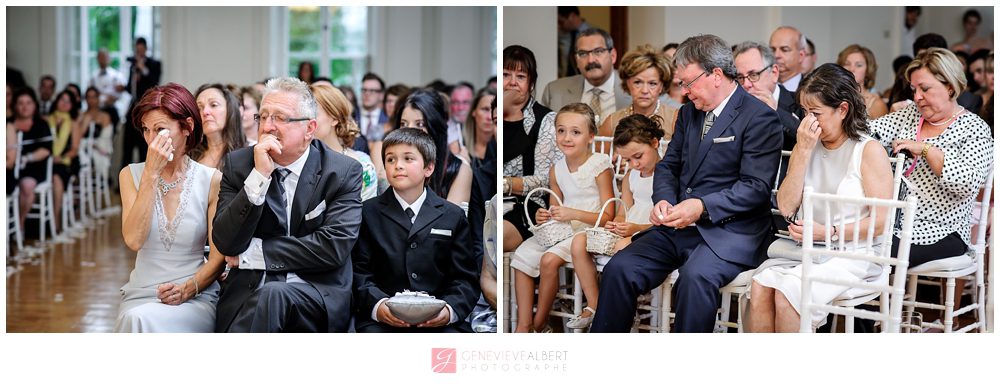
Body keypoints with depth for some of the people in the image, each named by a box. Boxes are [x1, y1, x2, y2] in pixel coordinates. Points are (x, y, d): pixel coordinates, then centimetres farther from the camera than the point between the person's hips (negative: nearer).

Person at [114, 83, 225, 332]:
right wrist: (152, 172, -11)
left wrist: (187, 289, -16)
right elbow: (133, 240, -11)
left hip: (196, 298, -2)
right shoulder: (131, 175, 6)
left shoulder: (212, 181, 0)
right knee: (135, 319, -32)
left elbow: (218, 257, 1)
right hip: (141, 293, 2)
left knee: (145, 319, -32)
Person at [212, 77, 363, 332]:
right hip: (247, 293, 1)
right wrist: (259, 176, -14)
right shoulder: (238, 164, 8)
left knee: (270, 295, -34)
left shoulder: (344, 172, 1)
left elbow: (333, 247, -10)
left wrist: (253, 252, -7)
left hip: (317, 294, -1)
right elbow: (226, 244, -3)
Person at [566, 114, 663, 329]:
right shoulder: (631, 176, 17)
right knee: (580, 242, -10)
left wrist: (637, 228, -27)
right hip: (627, 233, 8)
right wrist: (615, 224, -4)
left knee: (624, 246, -38)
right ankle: (594, 307, -5)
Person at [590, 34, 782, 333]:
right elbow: (668, 166, 21)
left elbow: (756, 187, -13)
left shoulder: (760, 118, -6)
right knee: (618, 269, -14)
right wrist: (663, 200, -1)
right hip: (677, 229, 7)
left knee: (695, 277, -35)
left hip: (729, 232, -7)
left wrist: (703, 206, -23)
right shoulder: (688, 112, 18)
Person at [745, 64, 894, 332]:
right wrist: (803, 151, -3)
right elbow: (786, 207, 4)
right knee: (760, 285, -24)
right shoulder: (807, 147, 14)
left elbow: (881, 220, -8)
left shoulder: (869, 151, -3)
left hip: (854, 253, -5)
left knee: (788, 290, -29)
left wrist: (829, 233, -15)